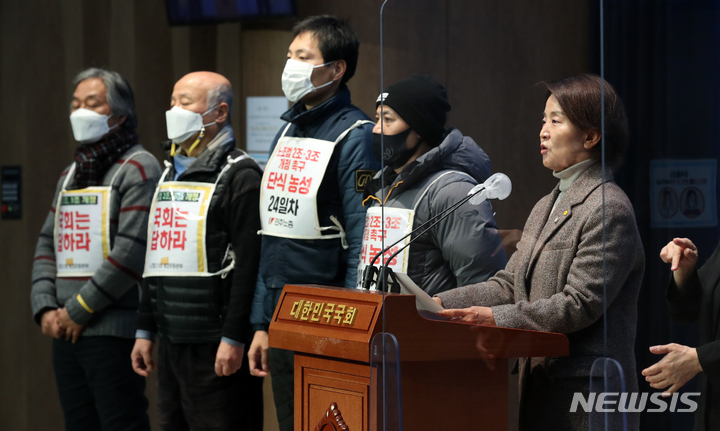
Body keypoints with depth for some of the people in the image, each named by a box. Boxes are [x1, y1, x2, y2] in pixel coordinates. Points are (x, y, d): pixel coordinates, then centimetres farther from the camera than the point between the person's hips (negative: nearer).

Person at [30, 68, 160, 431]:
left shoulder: (138, 168, -7)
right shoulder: (71, 174, 20)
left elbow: (131, 252, -17)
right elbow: (47, 245, 18)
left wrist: (78, 311, -13)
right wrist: (45, 308, 2)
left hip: (113, 332, -8)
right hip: (65, 332, 8)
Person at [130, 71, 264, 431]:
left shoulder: (239, 176, -9)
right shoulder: (170, 173, 19)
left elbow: (248, 266, -16)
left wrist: (233, 339, -20)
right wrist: (145, 330, 19)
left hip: (215, 346, -8)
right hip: (171, 343, 8)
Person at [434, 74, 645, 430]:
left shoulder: (609, 209, -12)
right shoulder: (546, 207, 19)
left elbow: (580, 304, -18)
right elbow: (508, 284, 16)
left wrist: (497, 318, -19)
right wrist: (441, 304, 2)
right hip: (540, 387, 9)